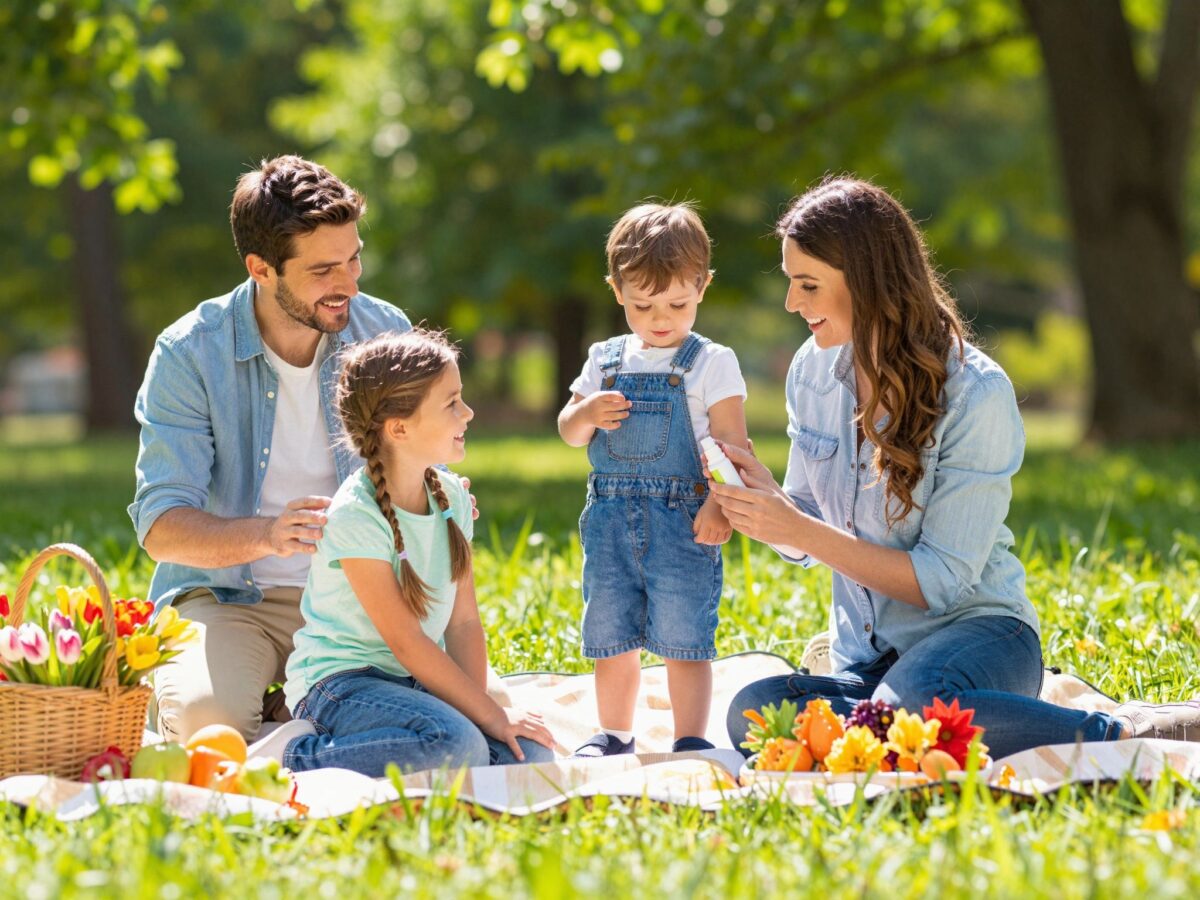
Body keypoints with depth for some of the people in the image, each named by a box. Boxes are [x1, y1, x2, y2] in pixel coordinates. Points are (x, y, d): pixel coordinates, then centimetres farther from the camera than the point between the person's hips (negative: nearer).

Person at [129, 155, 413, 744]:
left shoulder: (385, 333, 0)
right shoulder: (189, 354, -11)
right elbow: (161, 526, -16)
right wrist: (265, 535, -37)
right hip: (229, 596, -3)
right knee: (207, 717, -34)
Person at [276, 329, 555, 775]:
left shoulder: (452, 498, 5)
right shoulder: (355, 516, -19)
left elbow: (463, 623, 3)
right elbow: (406, 642, -20)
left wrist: (483, 707, -12)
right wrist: (490, 716, -20)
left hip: (418, 682, 7)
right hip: (341, 681, -7)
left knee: (530, 756, -14)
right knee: (457, 744, -33)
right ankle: (302, 763, -17)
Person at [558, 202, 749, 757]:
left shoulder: (712, 364, -3)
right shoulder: (606, 360, 11)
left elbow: (732, 444, -7)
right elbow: (569, 432, 15)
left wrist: (719, 504, -21)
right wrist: (587, 413, -7)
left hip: (681, 521, -4)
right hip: (610, 519, 5)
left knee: (683, 640, -1)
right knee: (610, 638, 12)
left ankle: (690, 741, 8)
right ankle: (614, 735, 26)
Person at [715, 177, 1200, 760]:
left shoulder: (976, 395, -14)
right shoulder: (813, 370, 5)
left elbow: (943, 580, -16)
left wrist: (801, 531, -21)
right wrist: (764, 499, -10)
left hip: (975, 630, -5)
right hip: (864, 662, 5)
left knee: (911, 699, -42)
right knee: (752, 713, -29)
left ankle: (1129, 735, -24)